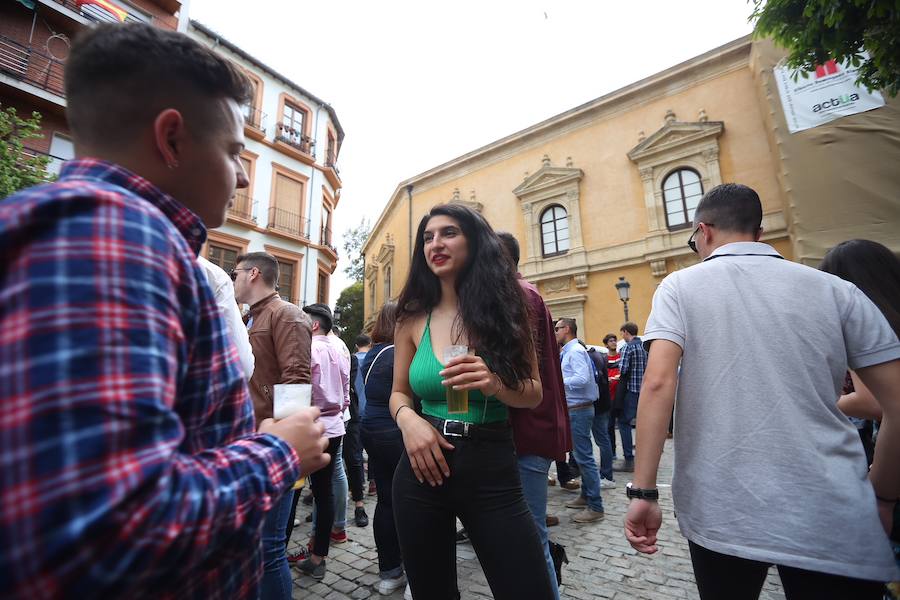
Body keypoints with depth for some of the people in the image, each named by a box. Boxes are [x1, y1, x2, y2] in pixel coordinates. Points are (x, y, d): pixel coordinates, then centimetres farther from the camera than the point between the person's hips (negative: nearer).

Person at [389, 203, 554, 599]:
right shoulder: (413, 320, 0)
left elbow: (534, 393, 0)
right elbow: (399, 393, 8)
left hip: (491, 469, -1)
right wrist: (407, 418, -15)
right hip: (422, 469, 2)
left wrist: (494, 384, -21)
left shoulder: (503, 308, -3)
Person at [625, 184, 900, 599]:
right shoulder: (837, 290, 5)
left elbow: (658, 383, -15)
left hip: (721, 513, 0)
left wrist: (643, 492, -12)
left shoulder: (681, 287, -3)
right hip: (834, 521, 1)